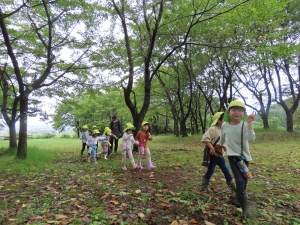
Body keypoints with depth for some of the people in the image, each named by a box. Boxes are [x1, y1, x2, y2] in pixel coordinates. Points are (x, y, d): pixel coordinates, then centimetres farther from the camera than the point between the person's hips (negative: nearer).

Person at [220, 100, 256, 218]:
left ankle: (240, 197, 42)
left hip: (244, 156, 1)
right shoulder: (224, 125, -8)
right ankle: (245, 207, 0)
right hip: (233, 155, -1)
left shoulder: (245, 125, -12)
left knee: (244, 179, 15)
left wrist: (249, 123, -34)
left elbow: (251, 139, -29)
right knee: (240, 181, -12)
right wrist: (221, 145, 28)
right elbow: (222, 138, 13)